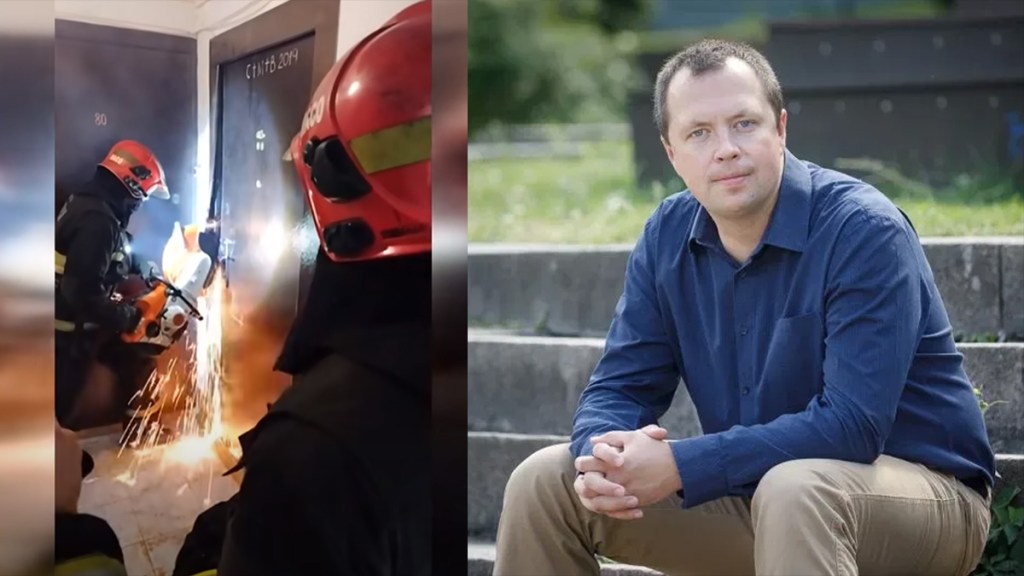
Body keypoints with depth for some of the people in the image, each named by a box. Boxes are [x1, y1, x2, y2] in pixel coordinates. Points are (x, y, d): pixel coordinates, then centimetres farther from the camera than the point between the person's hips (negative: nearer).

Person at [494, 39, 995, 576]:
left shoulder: (864, 231, -21)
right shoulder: (667, 236, -1)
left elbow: (852, 427, -28)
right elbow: (619, 387, 1)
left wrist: (680, 467, -30)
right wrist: (603, 460, -23)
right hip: (758, 490, 6)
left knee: (793, 489, -40)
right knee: (545, 482, -4)